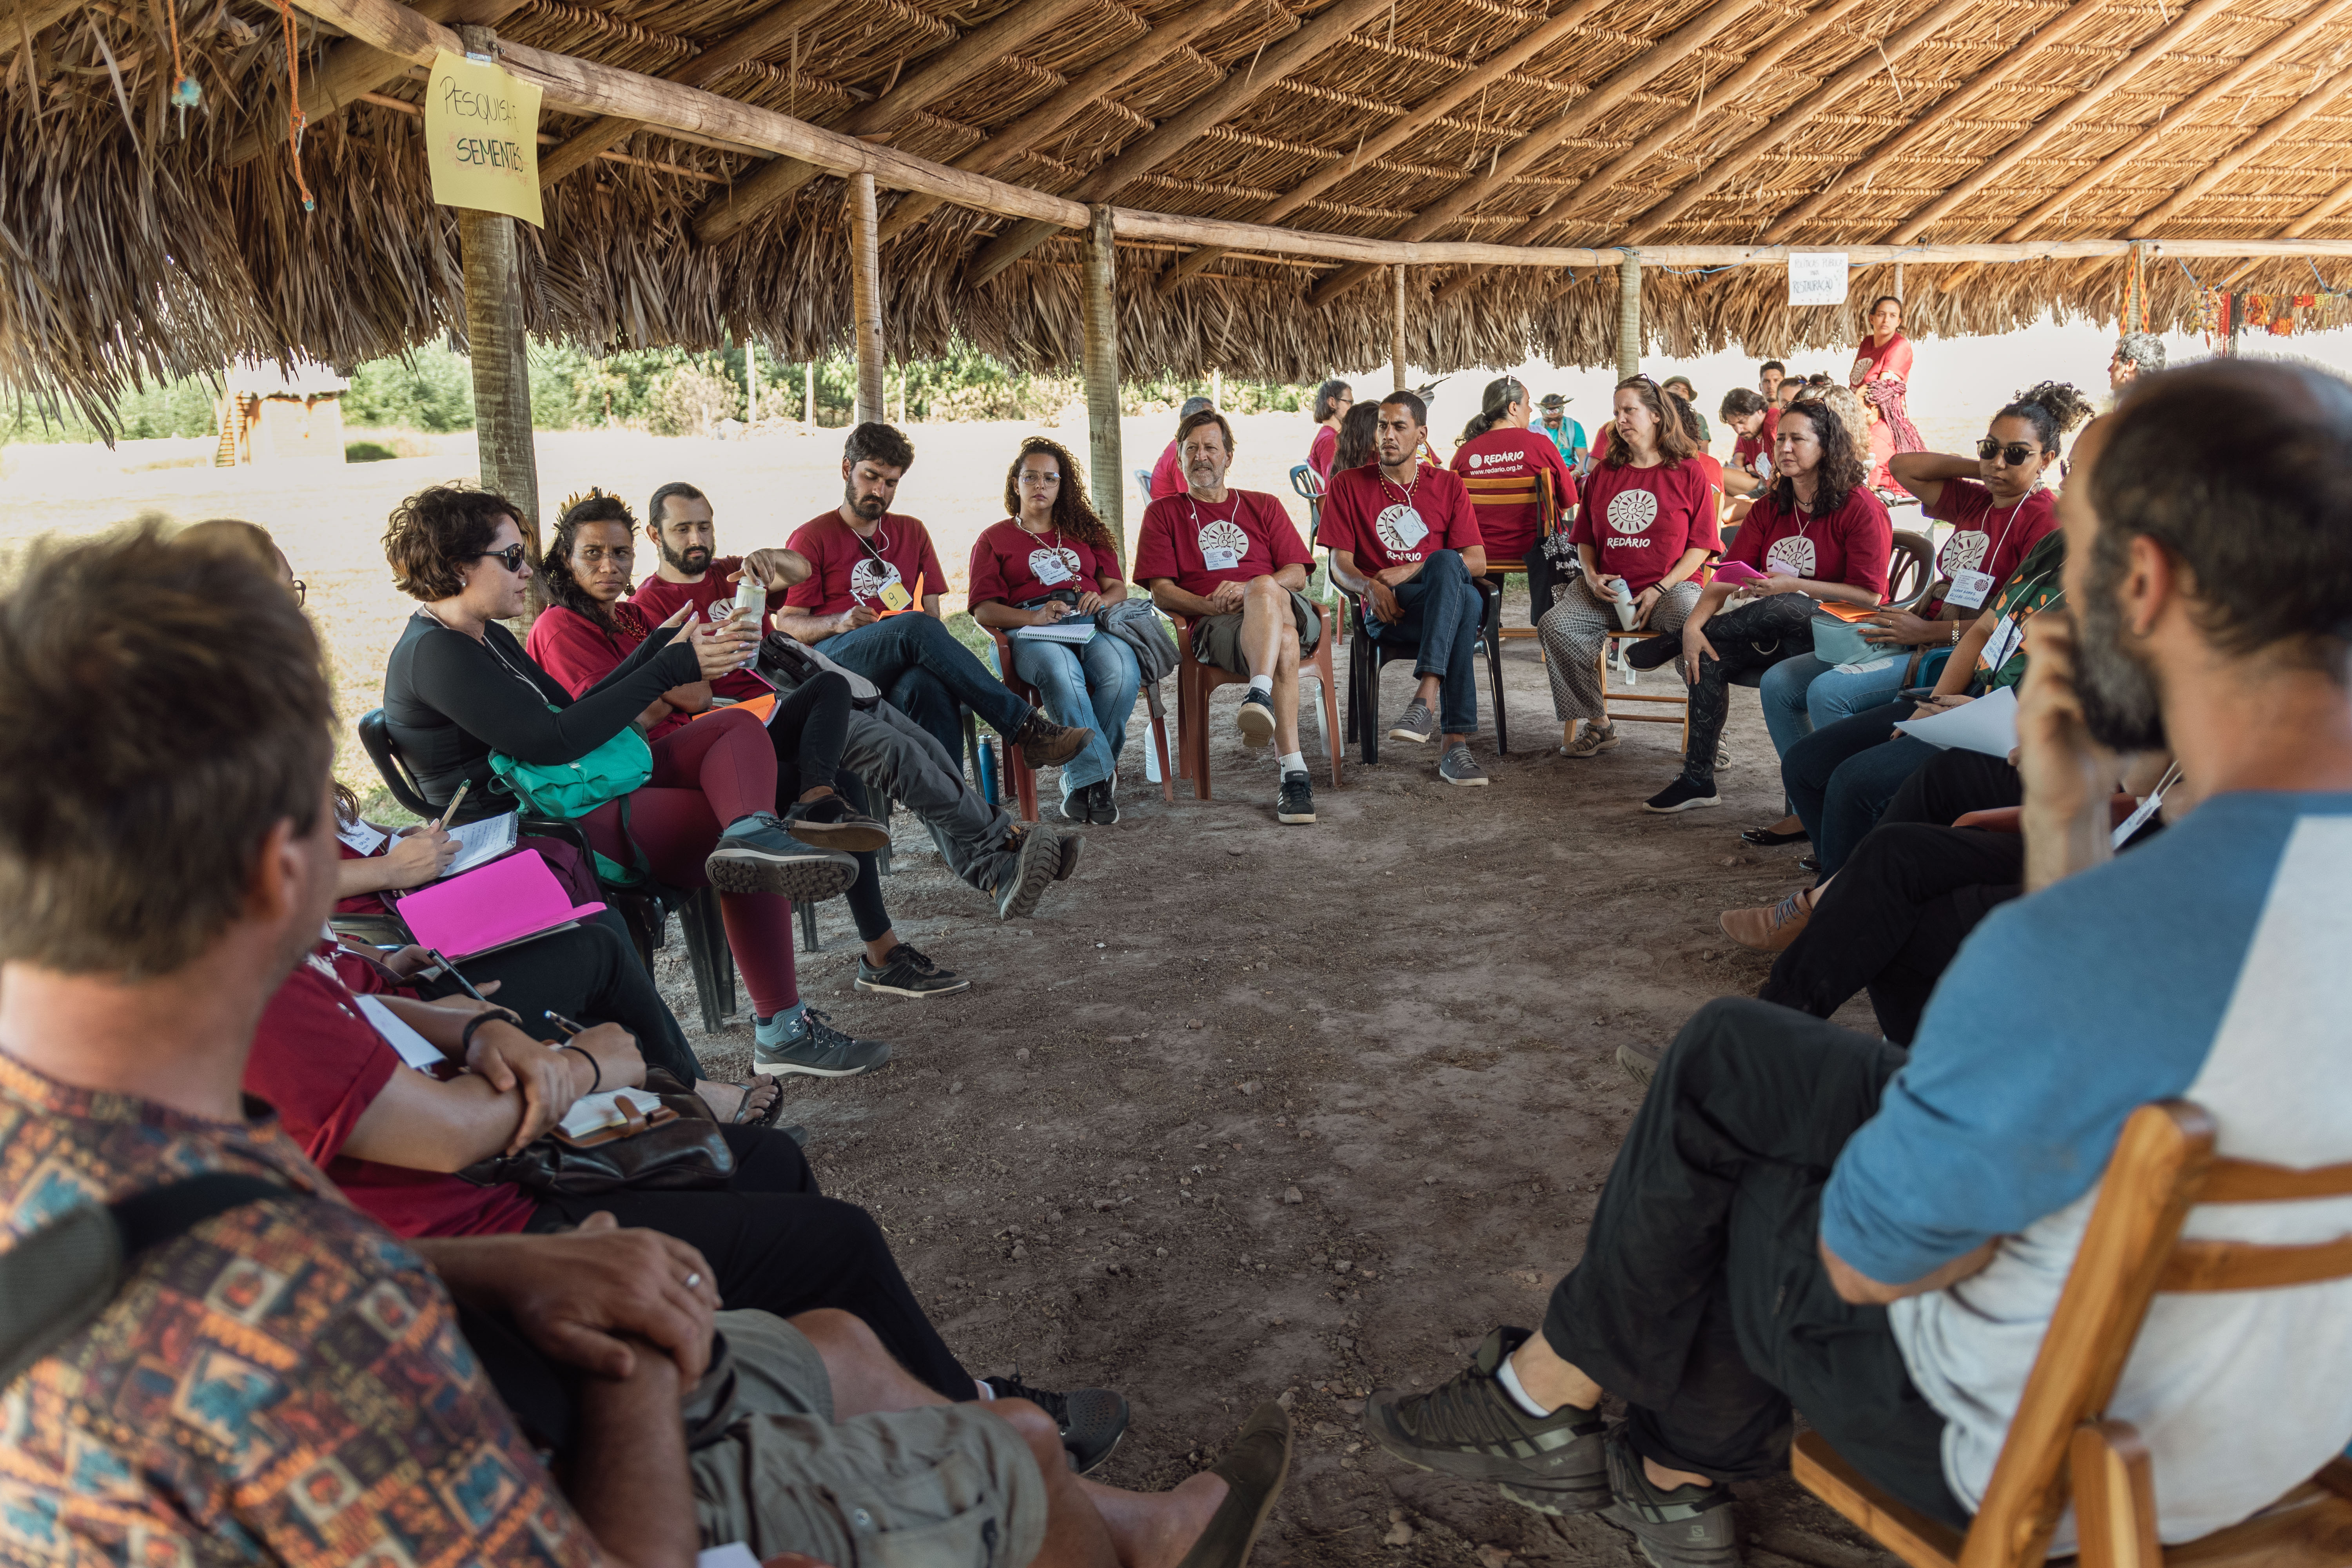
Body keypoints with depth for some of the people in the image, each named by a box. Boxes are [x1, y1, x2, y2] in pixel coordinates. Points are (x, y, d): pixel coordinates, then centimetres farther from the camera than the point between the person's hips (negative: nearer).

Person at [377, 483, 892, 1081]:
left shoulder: (487, 636, 18)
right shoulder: (432, 654, -15)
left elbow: (570, 710, 20)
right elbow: (553, 741, -23)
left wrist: (660, 649, 11)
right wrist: (671, 669, -20)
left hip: (579, 791, 11)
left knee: (738, 726, -1)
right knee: (743, 852, -18)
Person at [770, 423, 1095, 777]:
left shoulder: (912, 533, 25)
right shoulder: (812, 538, 13)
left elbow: (932, 613, 18)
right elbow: (786, 623, 5)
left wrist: (943, 660, -5)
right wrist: (838, 623, -15)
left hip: (904, 668, 3)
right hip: (835, 658, -3)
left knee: (927, 685, -38)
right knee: (915, 627, -34)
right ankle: (1027, 730, -35)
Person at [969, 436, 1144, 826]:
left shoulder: (1083, 532, 32)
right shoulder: (993, 539, 22)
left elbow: (1118, 587, 24)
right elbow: (984, 610, 7)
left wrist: (1102, 599, -2)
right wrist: (1034, 616, -12)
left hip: (1090, 619, 3)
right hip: (1031, 630, -2)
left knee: (1122, 673, -35)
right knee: (1062, 674, -40)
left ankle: (1080, 778, -23)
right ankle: (1099, 778, -37)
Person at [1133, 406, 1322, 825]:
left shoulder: (1263, 506, 28)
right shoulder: (1163, 513, 24)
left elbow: (1297, 573, 14)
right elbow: (1161, 591, 10)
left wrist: (1246, 590, -9)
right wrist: (1212, 605, -10)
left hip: (1288, 608, 2)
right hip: (1213, 627, -2)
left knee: (1265, 590, -39)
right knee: (1284, 644, -39)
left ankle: (1260, 695, -60)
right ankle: (1293, 771, -53)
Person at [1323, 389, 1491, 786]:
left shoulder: (1448, 485, 16)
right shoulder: (1349, 484, 15)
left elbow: (1477, 562, 5)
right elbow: (1339, 563, 7)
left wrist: (1409, 571, -10)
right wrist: (1370, 586, -17)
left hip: (1444, 594, 2)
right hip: (1387, 610, -2)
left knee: (1446, 563, -38)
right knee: (1466, 605, -35)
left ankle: (1424, 700, -47)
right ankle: (1456, 743, -43)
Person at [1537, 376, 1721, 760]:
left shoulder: (1689, 472, 5)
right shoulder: (1603, 473, 16)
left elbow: (1701, 545, 1)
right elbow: (1585, 537, 22)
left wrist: (1660, 590, -12)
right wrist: (1591, 574, 0)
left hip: (1672, 585, -4)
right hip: (1608, 589, 4)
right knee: (1554, 624, -24)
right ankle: (1597, 724, -12)